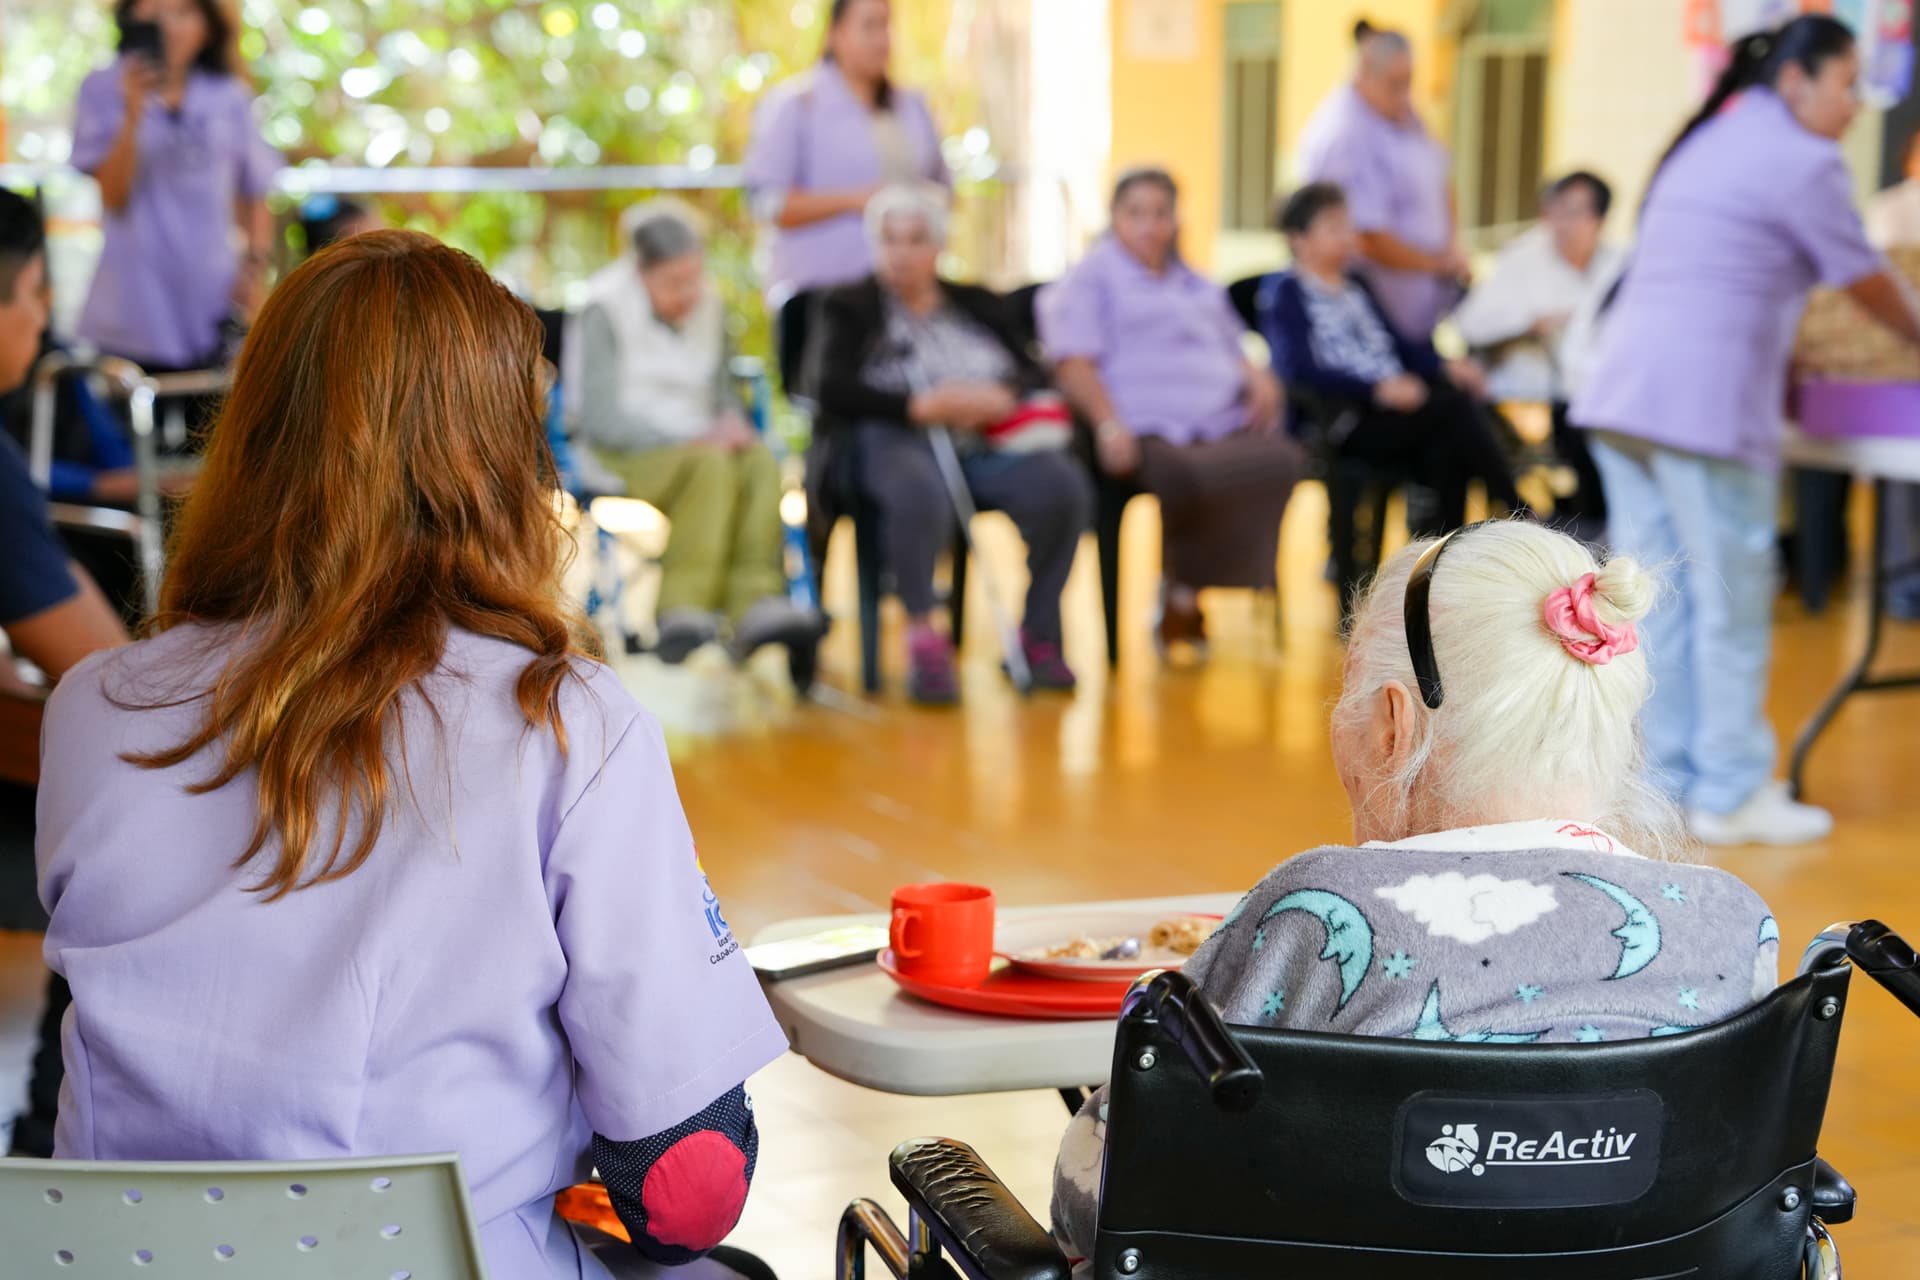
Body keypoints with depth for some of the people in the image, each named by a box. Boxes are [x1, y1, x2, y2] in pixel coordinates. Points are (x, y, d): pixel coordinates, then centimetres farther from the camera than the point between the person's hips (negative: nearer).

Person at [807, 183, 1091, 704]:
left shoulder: (977, 305, 24)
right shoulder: (849, 308, 13)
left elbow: (1033, 374, 14)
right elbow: (830, 389, -3)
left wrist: (999, 397, -11)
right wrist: (921, 405, -15)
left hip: (985, 443, 4)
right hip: (897, 440, -3)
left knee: (1063, 486, -27)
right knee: (920, 493, -40)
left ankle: (1039, 632, -13)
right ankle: (923, 637, -27)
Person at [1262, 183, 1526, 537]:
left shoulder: (1355, 286, 26)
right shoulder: (1285, 293, 0)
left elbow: (1397, 344, 26)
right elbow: (1300, 371, -12)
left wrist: (1445, 366, 4)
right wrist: (1378, 388, -24)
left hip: (1392, 409, 7)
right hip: (1339, 426, -7)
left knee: (1448, 452, -27)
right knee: (1453, 403, -25)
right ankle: (1517, 511, -17)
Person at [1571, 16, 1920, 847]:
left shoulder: (1708, 141, 23)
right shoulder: (1802, 160, -3)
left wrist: (1783, 354, 29)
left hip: (1623, 391, 8)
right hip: (1704, 403, -8)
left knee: (1657, 596, 10)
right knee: (1731, 602, 0)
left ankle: (1671, 779, 15)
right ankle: (1731, 795, 6)